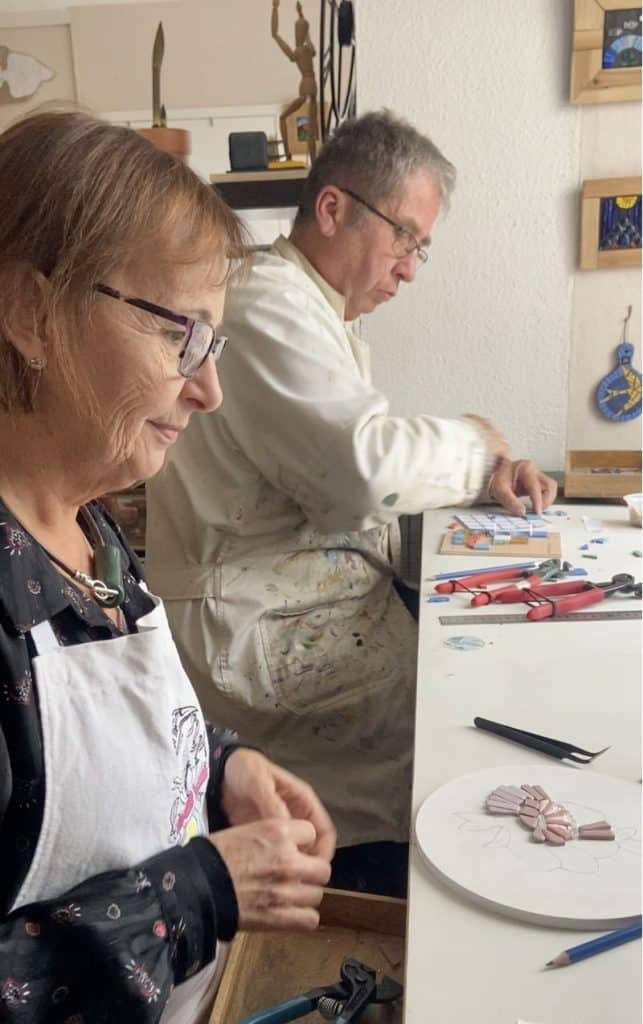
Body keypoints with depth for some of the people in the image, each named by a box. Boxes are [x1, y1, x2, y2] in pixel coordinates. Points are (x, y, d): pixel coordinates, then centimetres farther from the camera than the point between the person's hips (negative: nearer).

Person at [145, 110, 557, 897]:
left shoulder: (322, 316, 17)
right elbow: (366, 468, -29)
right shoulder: (267, 307, -17)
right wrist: (473, 442, -9)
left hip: (310, 608, 10)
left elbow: (361, 464, 18)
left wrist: (483, 475, 1)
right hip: (257, 637, -10)